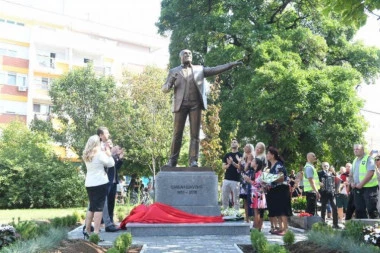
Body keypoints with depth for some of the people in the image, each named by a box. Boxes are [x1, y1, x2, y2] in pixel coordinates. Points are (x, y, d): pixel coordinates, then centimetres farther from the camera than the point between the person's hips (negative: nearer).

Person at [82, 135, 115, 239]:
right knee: (99, 208, -5)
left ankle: (87, 230, 22)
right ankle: (96, 232, -9)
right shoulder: (99, 153, -9)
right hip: (100, 183, -7)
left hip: (89, 184, 7)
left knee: (92, 207, 18)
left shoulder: (86, 155, 10)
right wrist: (108, 154, 8)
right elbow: (111, 163, -4)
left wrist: (104, 153, 17)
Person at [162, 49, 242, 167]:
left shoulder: (199, 69, 17)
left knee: (195, 134, -2)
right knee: (177, 134, -2)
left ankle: (193, 160, 0)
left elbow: (215, 69, 8)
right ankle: (172, 160, 2)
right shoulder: (174, 71, 14)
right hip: (181, 104, -1)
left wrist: (231, 64, -4)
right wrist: (171, 82, -15)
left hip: (195, 104, 1)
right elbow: (164, 88, 7)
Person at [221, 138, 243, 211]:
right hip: (226, 179, 4)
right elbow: (224, 167, 9)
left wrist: (233, 162, -18)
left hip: (236, 180, -4)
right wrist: (228, 164, -12)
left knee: (236, 200, -1)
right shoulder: (227, 155, 16)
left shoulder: (240, 155, 3)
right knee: (224, 199, 6)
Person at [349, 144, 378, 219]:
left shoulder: (368, 159, -7)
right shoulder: (355, 161, 16)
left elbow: (370, 173, -18)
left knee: (371, 209, -6)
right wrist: (352, 182, 2)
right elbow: (351, 174, 22)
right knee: (359, 209, 8)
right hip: (357, 189, 8)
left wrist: (361, 184, -19)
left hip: (369, 188, -7)